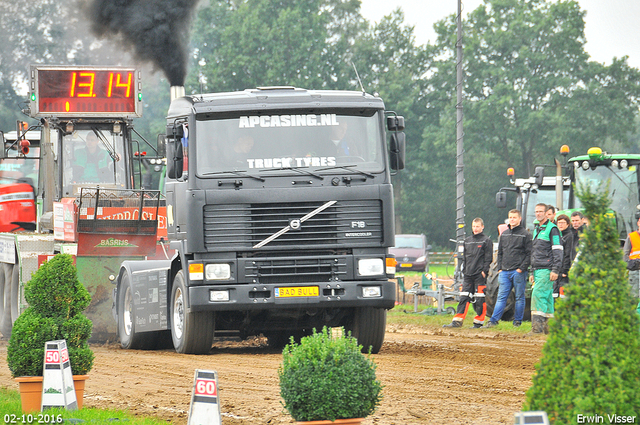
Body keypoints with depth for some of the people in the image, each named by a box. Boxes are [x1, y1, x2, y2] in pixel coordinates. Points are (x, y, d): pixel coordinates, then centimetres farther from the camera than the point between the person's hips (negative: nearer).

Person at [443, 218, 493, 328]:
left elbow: (488, 258, -4)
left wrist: (484, 271, -12)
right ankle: (457, 321, -2)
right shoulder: (467, 241, 17)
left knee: (479, 299, -4)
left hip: (480, 275, -5)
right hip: (468, 274, 5)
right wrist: (465, 269, 12)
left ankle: (479, 322, 4)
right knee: (464, 298, 1)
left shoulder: (486, 241, 0)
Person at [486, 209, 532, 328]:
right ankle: (493, 321, -7)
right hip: (505, 272, 5)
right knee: (501, 297, -1)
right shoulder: (504, 234, 16)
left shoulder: (525, 234, 0)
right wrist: (499, 268, 9)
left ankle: (517, 321, 8)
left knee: (519, 298, 2)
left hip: (518, 272, -4)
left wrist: (522, 268, -12)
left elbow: (529, 254, -4)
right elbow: (500, 253, 20)